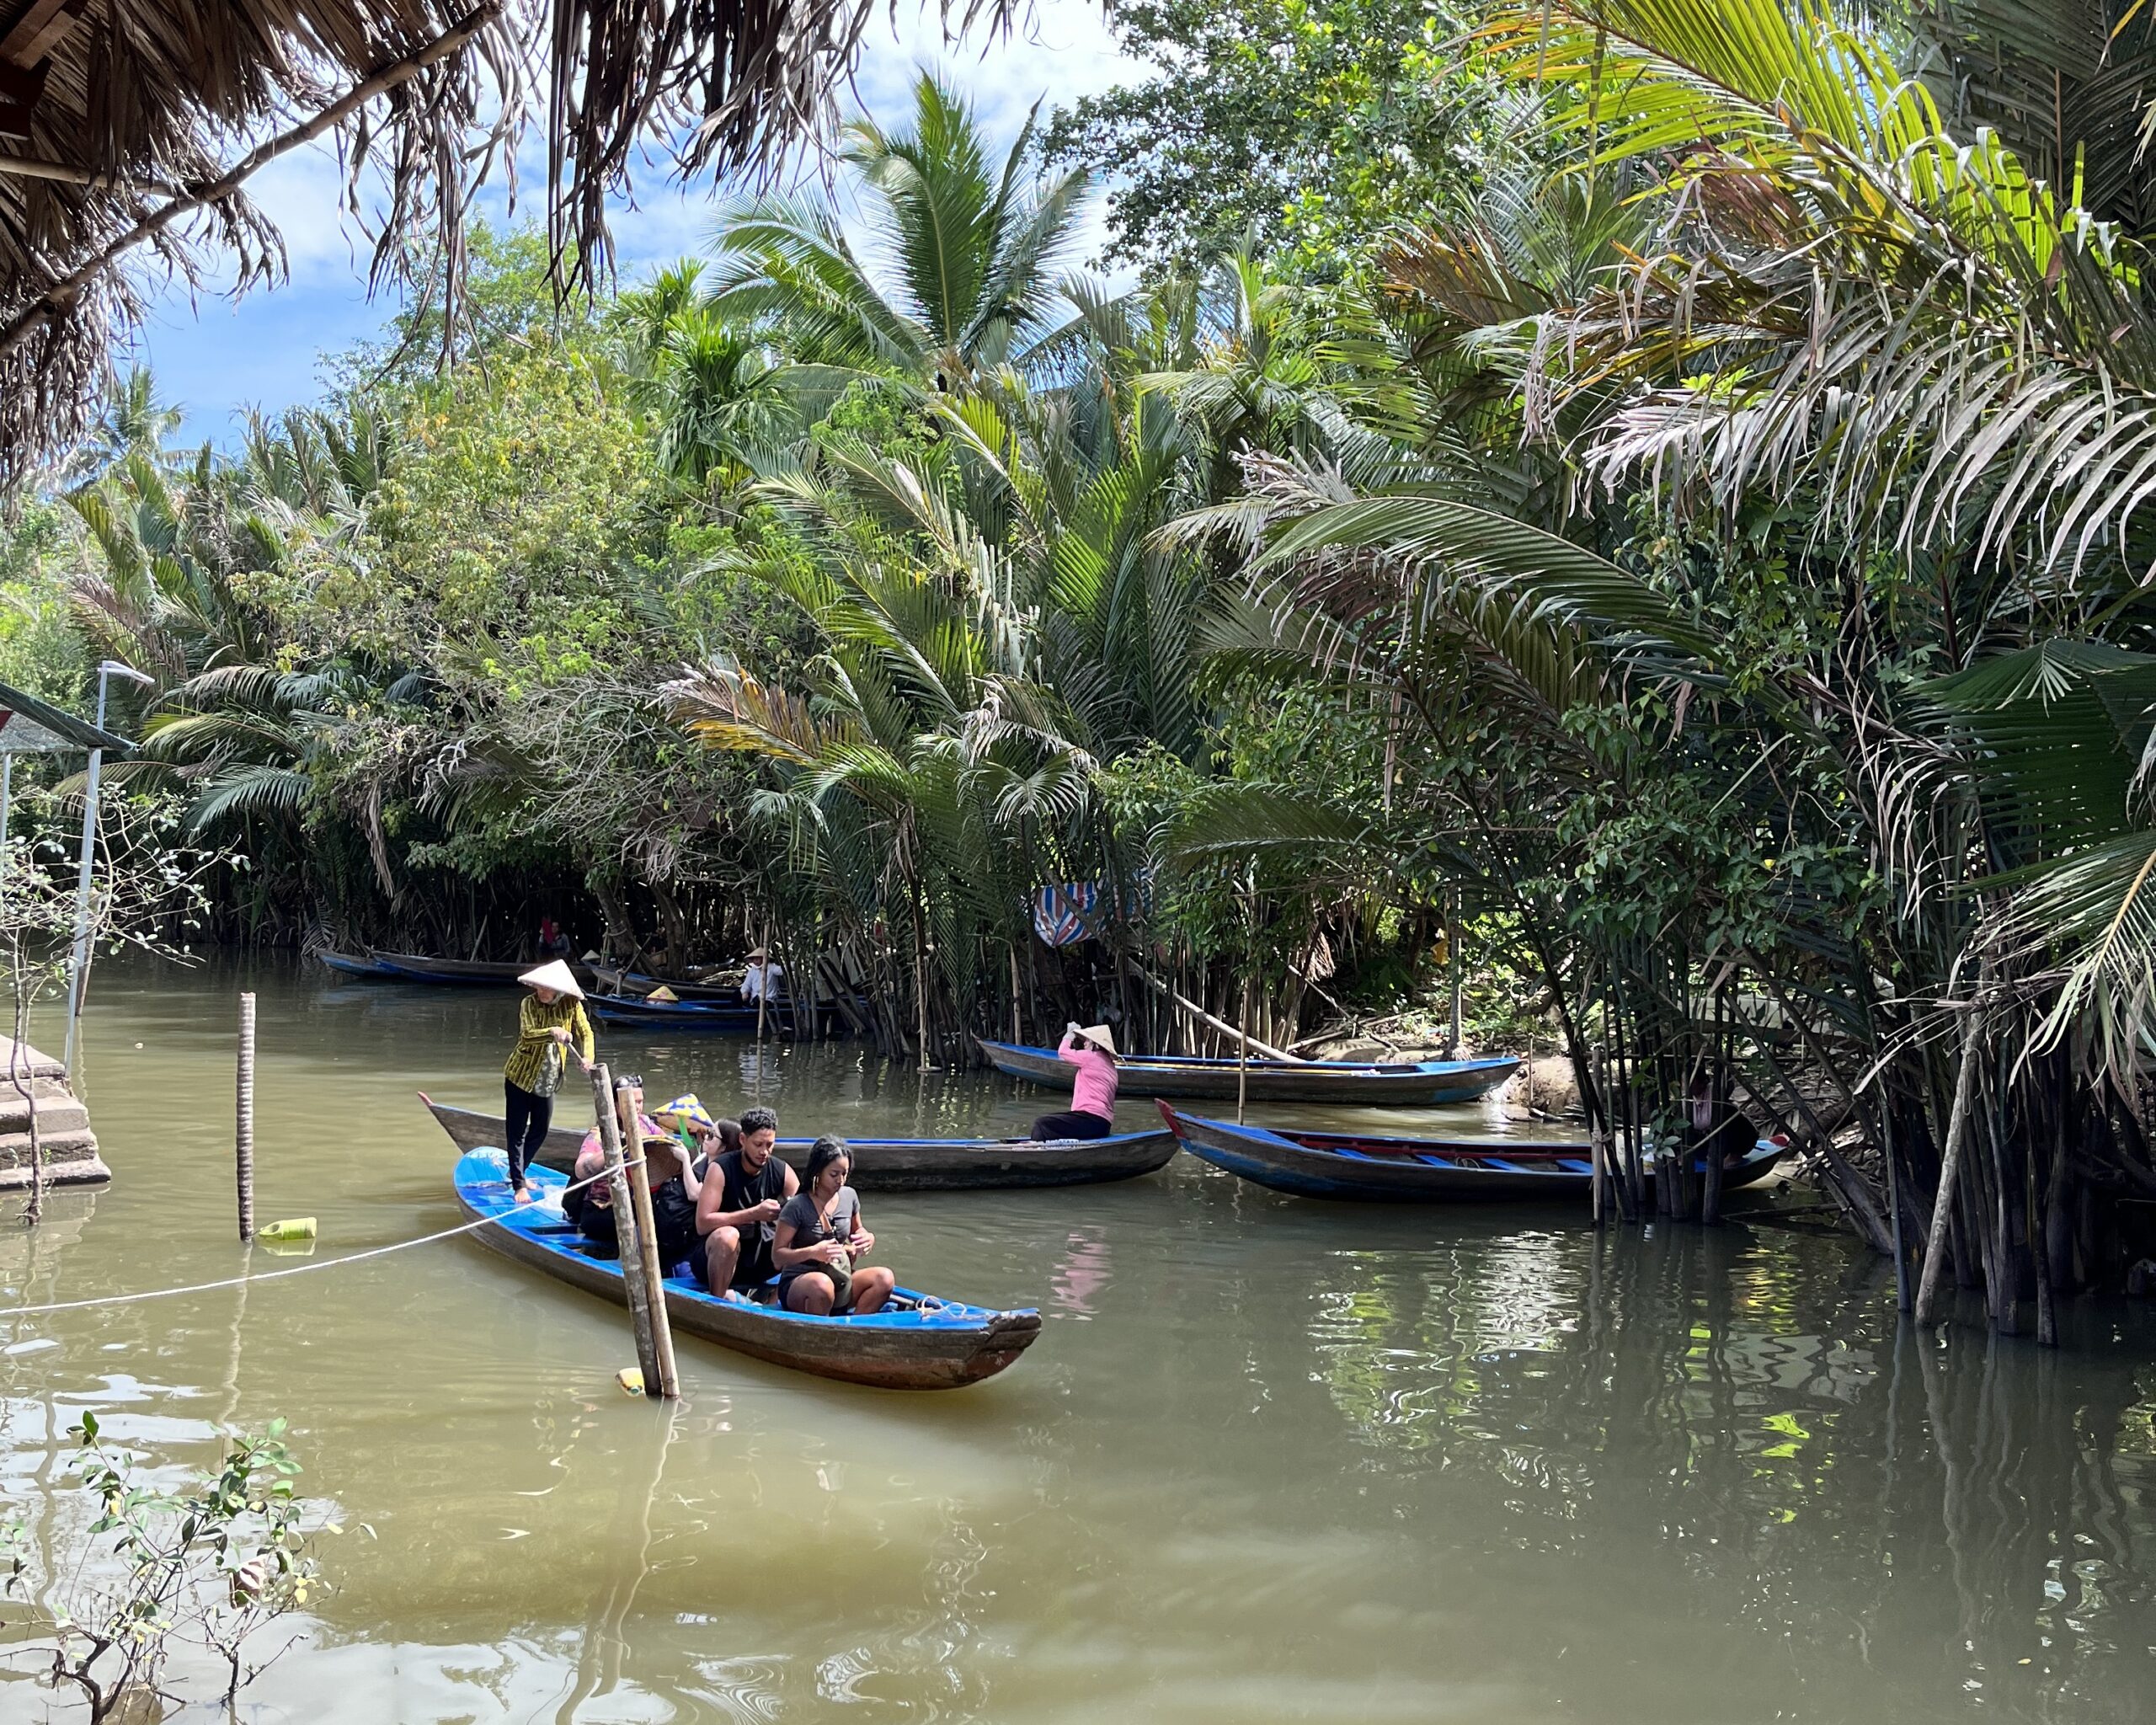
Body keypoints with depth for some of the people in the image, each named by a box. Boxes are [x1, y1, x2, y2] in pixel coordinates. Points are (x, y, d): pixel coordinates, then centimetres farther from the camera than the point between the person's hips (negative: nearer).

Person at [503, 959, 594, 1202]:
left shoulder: (572, 1005, -7)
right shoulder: (530, 1003, -16)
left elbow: (585, 1033, -10)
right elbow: (527, 1034, -30)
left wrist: (586, 1057, -30)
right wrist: (552, 1032, -50)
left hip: (548, 1081, 4)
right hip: (520, 1076, -4)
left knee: (540, 1132, 16)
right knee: (517, 1132, -3)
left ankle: (518, 1172, 36)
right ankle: (518, 1185, 0)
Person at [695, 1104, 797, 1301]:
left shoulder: (782, 1172, -3)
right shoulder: (720, 1168, -15)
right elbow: (703, 1223, -24)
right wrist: (755, 1213, -30)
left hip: (758, 1259, 4)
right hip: (718, 1255, -4)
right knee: (727, 1235, -36)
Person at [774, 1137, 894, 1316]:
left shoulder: (848, 1196, 5)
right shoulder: (798, 1206, -12)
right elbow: (777, 1256, -12)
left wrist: (867, 1238, -2)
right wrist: (812, 1252, -28)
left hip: (840, 1282, 5)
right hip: (797, 1284, -5)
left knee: (884, 1278, -22)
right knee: (821, 1284, -41)